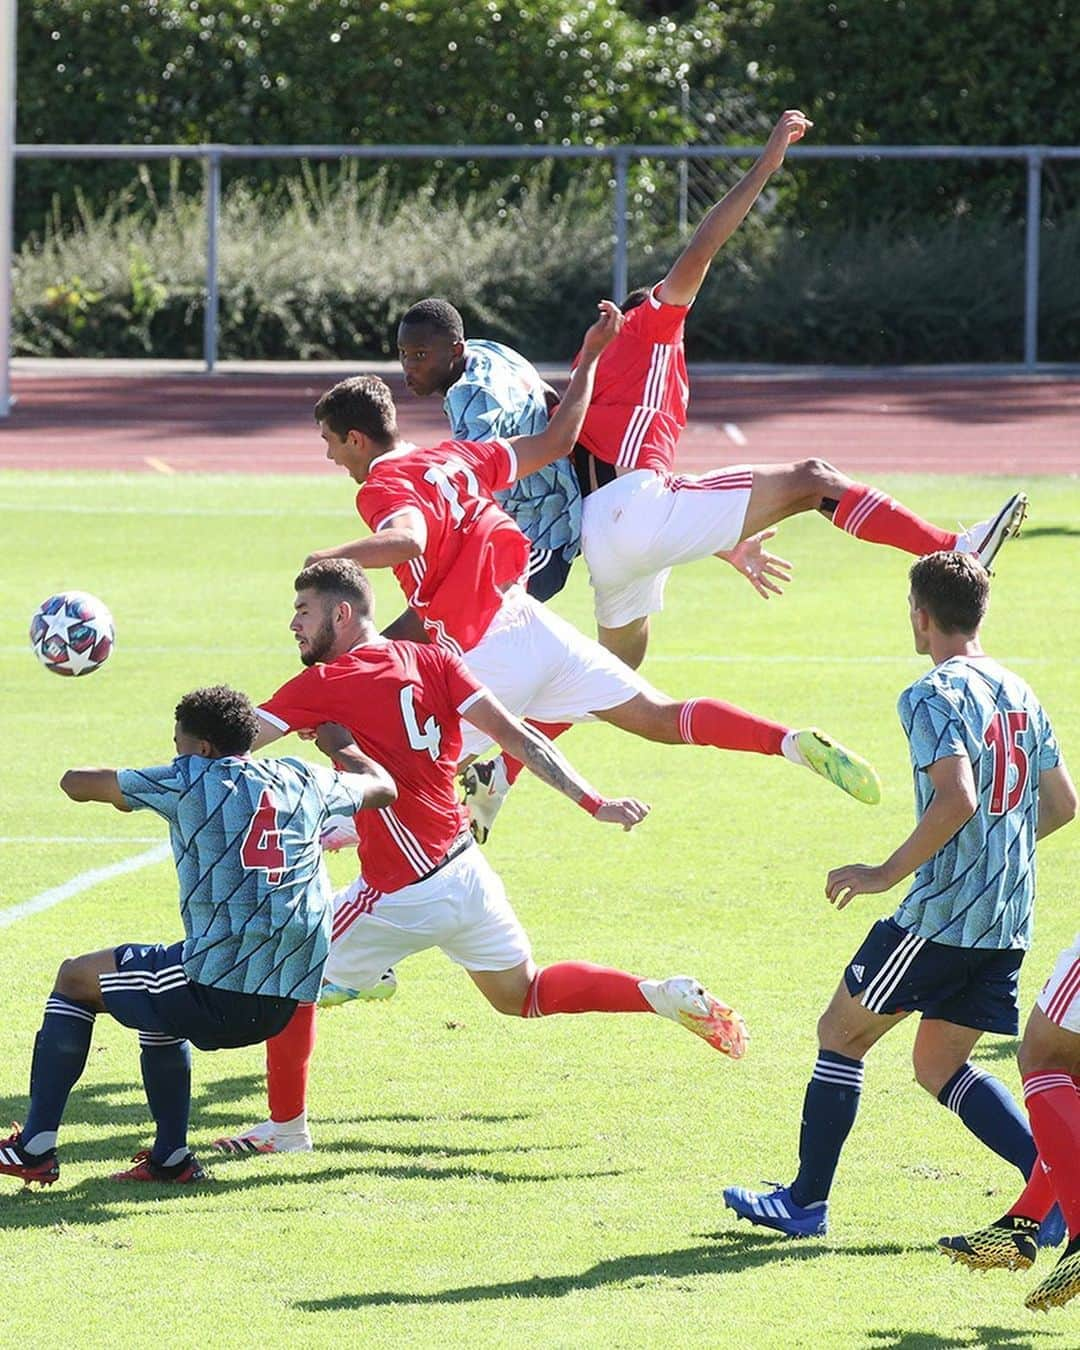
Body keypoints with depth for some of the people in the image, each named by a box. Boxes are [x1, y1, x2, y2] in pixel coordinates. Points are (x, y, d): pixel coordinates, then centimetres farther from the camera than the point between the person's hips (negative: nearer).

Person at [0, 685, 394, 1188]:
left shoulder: (189, 782, -3)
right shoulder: (304, 783, 10)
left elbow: (75, 783, 7)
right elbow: (383, 787, 30)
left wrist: (121, 791, 29)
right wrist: (341, 745, 48)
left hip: (216, 995, -6)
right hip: (284, 1006, 6)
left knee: (75, 979, 17)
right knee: (159, 997, 36)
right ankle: (170, 1158, 33)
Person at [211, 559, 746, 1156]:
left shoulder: (322, 686, -13)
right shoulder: (432, 660, 4)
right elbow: (515, 736, -1)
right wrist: (593, 802, -1)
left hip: (399, 899, -7)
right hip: (465, 872, 7)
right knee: (523, 994, 23)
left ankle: (285, 1129, 14)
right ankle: (666, 996, 8)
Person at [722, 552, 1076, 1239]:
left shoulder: (933, 696, -12)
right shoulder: (1020, 694, 13)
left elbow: (956, 800, -25)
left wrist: (887, 873, -17)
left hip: (942, 914, -8)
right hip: (1009, 921, 8)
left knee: (841, 1034, 8)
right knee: (940, 1067, 14)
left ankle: (806, 1202, 13)